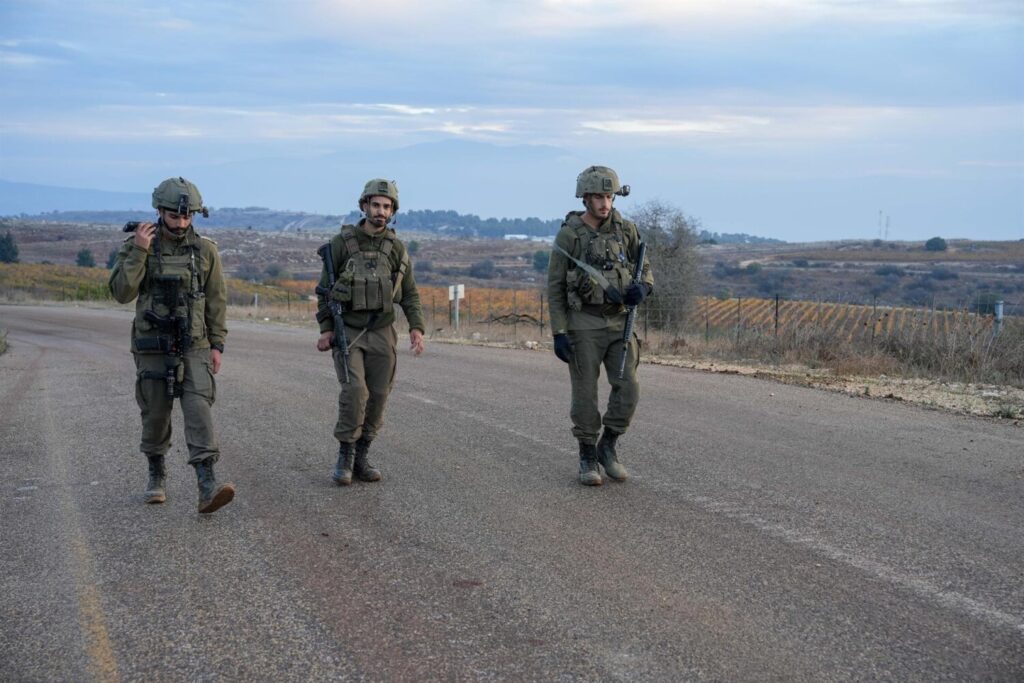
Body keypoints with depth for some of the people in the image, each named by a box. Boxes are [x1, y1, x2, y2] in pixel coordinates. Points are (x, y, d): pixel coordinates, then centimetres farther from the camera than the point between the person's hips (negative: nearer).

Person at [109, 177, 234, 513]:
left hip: (194, 347, 0)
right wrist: (138, 251, -23)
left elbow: (216, 300, 4)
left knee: (198, 410, -14)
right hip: (153, 348, 0)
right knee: (156, 415, 10)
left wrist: (217, 345, 0)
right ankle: (157, 476, 33)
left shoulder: (205, 249, -1)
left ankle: (207, 487, -22)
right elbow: (122, 293, -15)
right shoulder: (136, 246, -4)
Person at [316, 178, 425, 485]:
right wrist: (326, 329, -7)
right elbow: (325, 288, 0)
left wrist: (417, 328, -8)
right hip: (346, 332, -3)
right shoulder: (341, 243, -5)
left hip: (381, 333, 3)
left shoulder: (397, 248, 3)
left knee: (377, 396, 3)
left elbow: (410, 294, 6)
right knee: (355, 390, -18)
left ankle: (360, 458, 17)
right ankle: (345, 456, -2)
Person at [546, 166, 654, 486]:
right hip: (584, 324, -3)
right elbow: (555, 287, -5)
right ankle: (587, 457, 15)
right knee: (586, 394, 1)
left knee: (628, 388, -6)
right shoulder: (568, 235, -7)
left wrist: (643, 288, -14)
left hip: (619, 322, 3)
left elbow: (645, 270, 11)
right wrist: (558, 334, -10)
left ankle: (608, 447, 14)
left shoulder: (625, 229, 2)